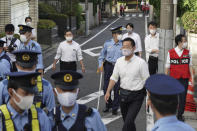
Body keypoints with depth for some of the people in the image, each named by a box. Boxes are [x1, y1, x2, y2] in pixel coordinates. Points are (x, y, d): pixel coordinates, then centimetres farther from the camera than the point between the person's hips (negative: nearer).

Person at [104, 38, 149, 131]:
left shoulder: (140, 62, -11)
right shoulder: (119, 61, 4)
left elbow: (147, 81, -9)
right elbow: (114, 77, 10)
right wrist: (108, 91, 2)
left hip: (136, 96, -5)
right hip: (123, 94, 5)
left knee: (129, 121, -15)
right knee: (126, 120, 15)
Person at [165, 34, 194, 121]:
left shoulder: (187, 53, 2)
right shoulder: (170, 53, -3)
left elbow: (190, 66, 4)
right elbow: (167, 66, 2)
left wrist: (192, 77, -1)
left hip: (184, 79, 1)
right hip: (173, 79, -1)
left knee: (183, 98, 3)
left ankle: (180, 115, 17)